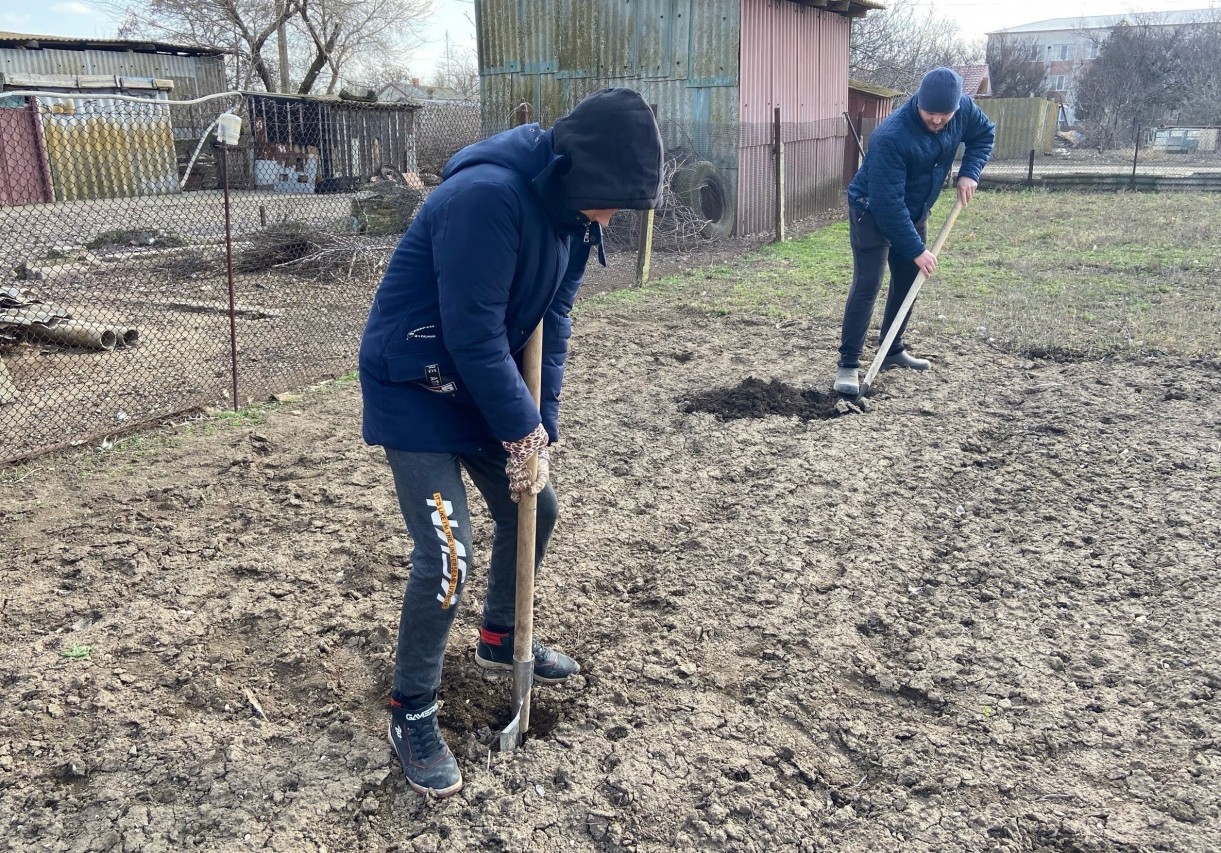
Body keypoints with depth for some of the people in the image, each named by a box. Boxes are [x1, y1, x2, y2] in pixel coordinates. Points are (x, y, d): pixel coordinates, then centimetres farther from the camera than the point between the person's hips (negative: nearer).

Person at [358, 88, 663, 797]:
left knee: (536, 508, 16)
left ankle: (502, 638, 40)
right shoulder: (488, 198, -31)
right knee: (447, 556, -12)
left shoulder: (574, 212, -3)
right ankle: (413, 713, 9)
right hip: (416, 389, -8)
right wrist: (522, 429, -19)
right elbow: (472, 333, -29)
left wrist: (542, 426, -8)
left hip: (489, 385, 9)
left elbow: (552, 325, -2)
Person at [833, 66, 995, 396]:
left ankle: (893, 351, 27)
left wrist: (969, 172, -9)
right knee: (866, 286, -14)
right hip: (873, 212, -7)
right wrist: (916, 249, -29)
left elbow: (984, 133, 10)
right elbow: (888, 203, -33)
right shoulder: (891, 136, -34)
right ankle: (848, 365, -11)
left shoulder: (963, 110, -14)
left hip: (914, 212, 7)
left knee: (908, 282, 13)